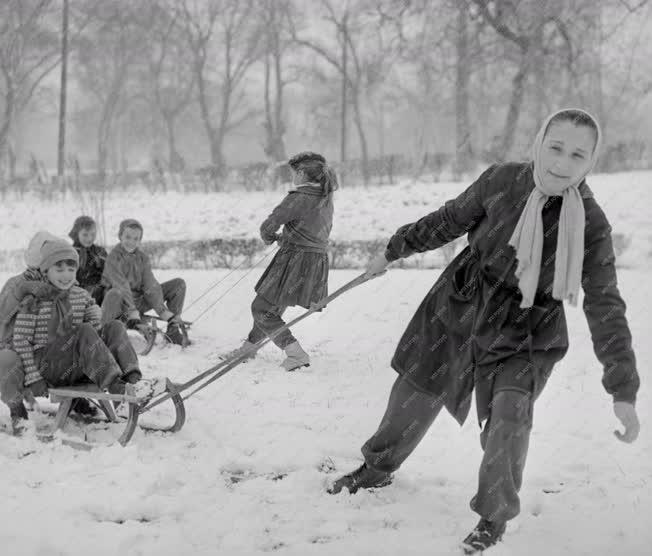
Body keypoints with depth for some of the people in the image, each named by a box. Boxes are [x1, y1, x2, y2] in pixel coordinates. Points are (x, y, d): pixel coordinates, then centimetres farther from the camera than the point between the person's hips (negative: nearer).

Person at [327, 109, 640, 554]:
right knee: (415, 395, 14)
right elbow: (450, 220, 1)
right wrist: (395, 250, 12)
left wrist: (624, 392, -24)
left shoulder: (591, 225, -21)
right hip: (460, 310, 3)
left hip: (524, 336, -2)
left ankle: (495, 516, 4)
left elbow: (605, 309, -20)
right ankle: (378, 467, 42)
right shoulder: (502, 181, -17)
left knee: (509, 416, -20)